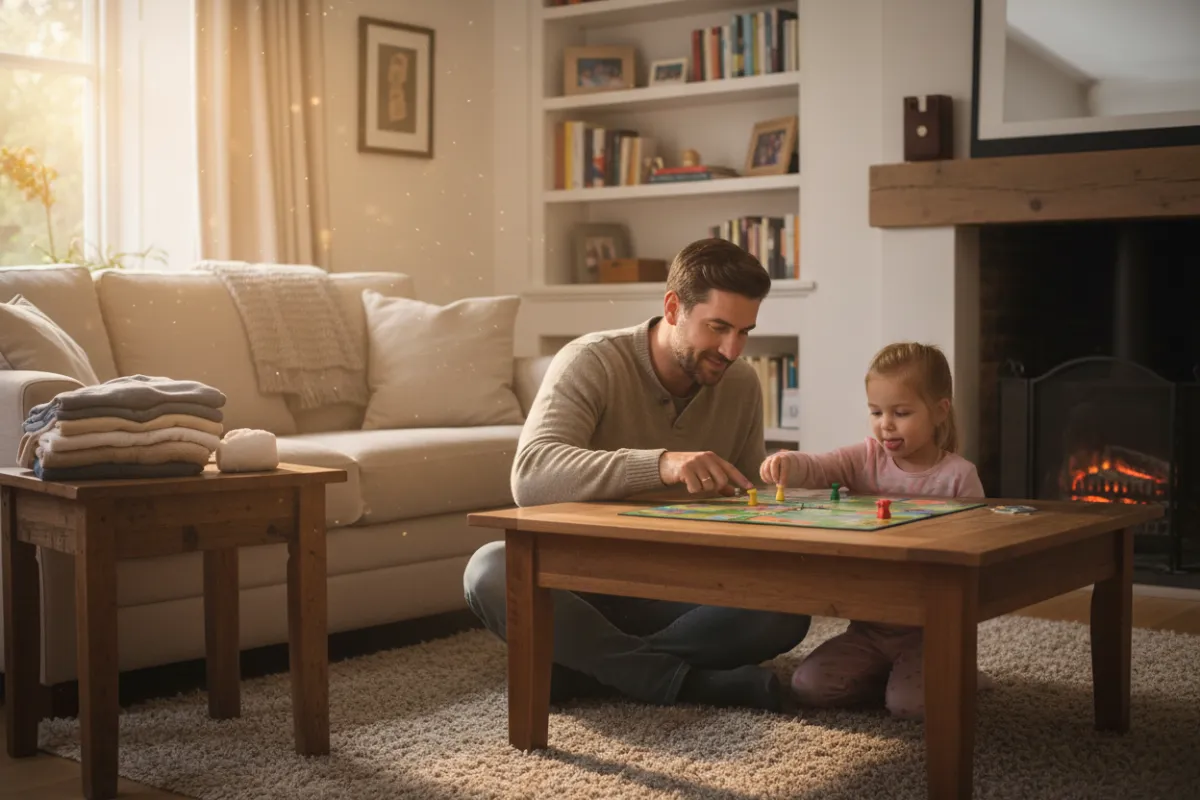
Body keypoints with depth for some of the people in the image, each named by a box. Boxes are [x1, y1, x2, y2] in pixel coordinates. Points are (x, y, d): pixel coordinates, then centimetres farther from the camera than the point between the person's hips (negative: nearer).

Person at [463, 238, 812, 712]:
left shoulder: (741, 385, 2)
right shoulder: (591, 362, -14)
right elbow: (530, 476, -33)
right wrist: (659, 464, -46)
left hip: (674, 596, 3)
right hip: (580, 586, -3)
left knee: (788, 609, -26)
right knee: (491, 570, -35)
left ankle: (590, 664, -19)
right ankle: (692, 682, -31)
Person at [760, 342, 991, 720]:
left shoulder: (959, 475, -9)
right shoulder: (866, 458, 2)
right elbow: (818, 468, -13)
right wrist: (787, 464, -36)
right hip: (870, 627, 4)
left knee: (910, 705, -24)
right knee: (808, 686, -11)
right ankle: (886, 674, 14)